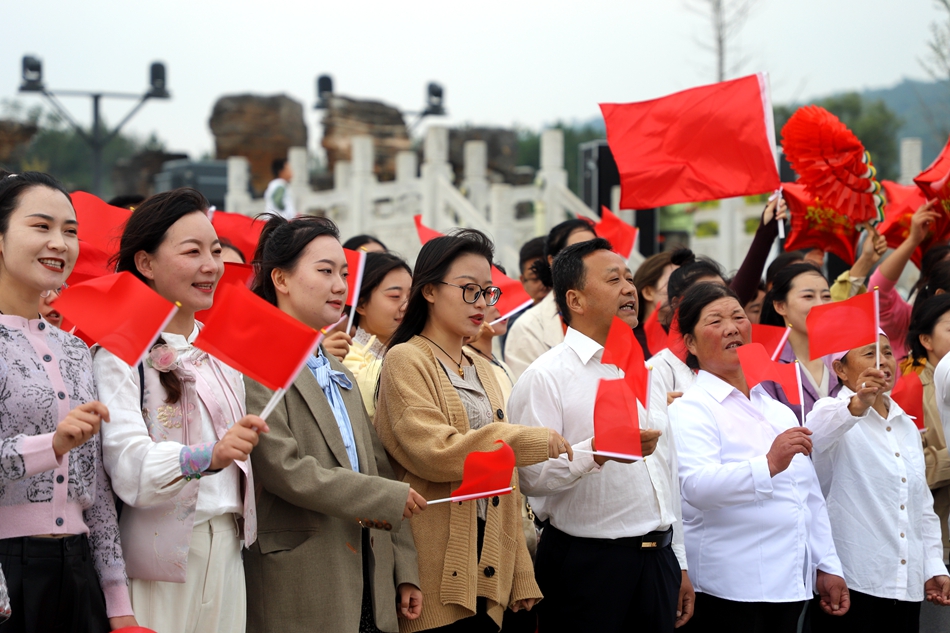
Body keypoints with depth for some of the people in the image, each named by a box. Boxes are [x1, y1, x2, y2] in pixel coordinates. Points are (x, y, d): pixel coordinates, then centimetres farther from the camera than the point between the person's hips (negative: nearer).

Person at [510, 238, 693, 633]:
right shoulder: (546, 377, -7)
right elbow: (531, 476, -18)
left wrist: (679, 564, 17)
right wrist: (598, 450, -31)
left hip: (658, 559, 7)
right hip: (588, 565, -6)